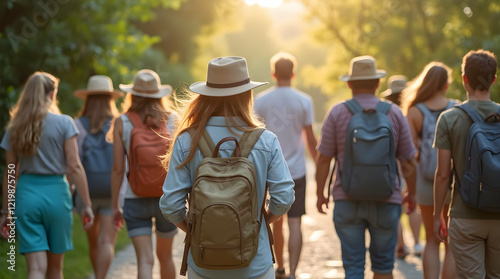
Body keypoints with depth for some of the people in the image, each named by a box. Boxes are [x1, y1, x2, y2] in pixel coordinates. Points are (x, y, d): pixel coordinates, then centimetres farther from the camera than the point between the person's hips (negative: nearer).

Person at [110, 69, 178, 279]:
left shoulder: (122, 123, -4)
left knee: (145, 260, -3)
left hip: (135, 199, -1)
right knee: (165, 256, 21)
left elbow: (118, 168, -5)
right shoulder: (172, 120, -3)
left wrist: (114, 206, 3)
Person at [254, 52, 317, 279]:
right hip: (296, 170, -2)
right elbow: (310, 139, 0)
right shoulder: (303, 101, -4)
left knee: (276, 221, 17)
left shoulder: (261, 100, -1)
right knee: (295, 223, -3)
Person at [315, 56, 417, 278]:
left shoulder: (337, 112, -3)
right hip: (386, 202, 1)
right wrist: (411, 194, 18)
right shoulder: (394, 113, 0)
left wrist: (320, 194, 10)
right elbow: (408, 162, 4)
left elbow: (323, 159, -2)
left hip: (347, 201, -1)